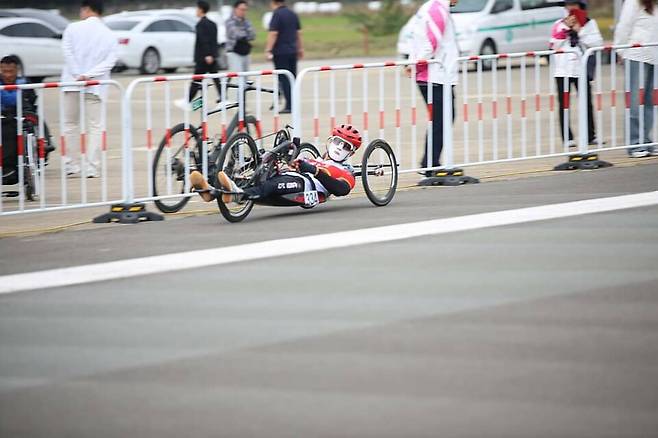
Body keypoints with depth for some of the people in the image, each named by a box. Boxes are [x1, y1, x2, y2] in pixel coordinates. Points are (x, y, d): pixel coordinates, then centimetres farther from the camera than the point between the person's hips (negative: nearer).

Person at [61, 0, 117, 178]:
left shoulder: (73, 28, -2)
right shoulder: (110, 35, 4)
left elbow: (68, 53, -9)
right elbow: (110, 61, -5)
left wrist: (78, 75, -9)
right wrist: (89, 75, -11)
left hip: (72, 83, -1)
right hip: (96, 86, 1)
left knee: (70, 124, 11)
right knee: (95, 126, 3)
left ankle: (71, 165, 7)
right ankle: (91, 168, -4)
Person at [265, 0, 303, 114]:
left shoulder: (277, 14, -11)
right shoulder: (293, 14, 11)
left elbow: (273, 34, -17)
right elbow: (298, 33, 16)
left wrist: (268, 50, -16)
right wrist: (300, 49, 24)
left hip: (280, 52, -7)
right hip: (292, 51, 7)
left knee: (284, 79, -4)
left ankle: (289, 105, -9)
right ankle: (293, 104, 12)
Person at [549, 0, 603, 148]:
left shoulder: (590, 23, 5)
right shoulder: (559, 24, 6)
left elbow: (597, 43, -7)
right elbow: (554, 44, -6)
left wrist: (580, 31, -11)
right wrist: (566, 27, -11)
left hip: (581, 68, 0)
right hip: (562, 69, 0)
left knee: (587, 103, 4)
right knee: (564, 104, 0)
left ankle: (591, 136, 13)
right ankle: (567, 138, 3)